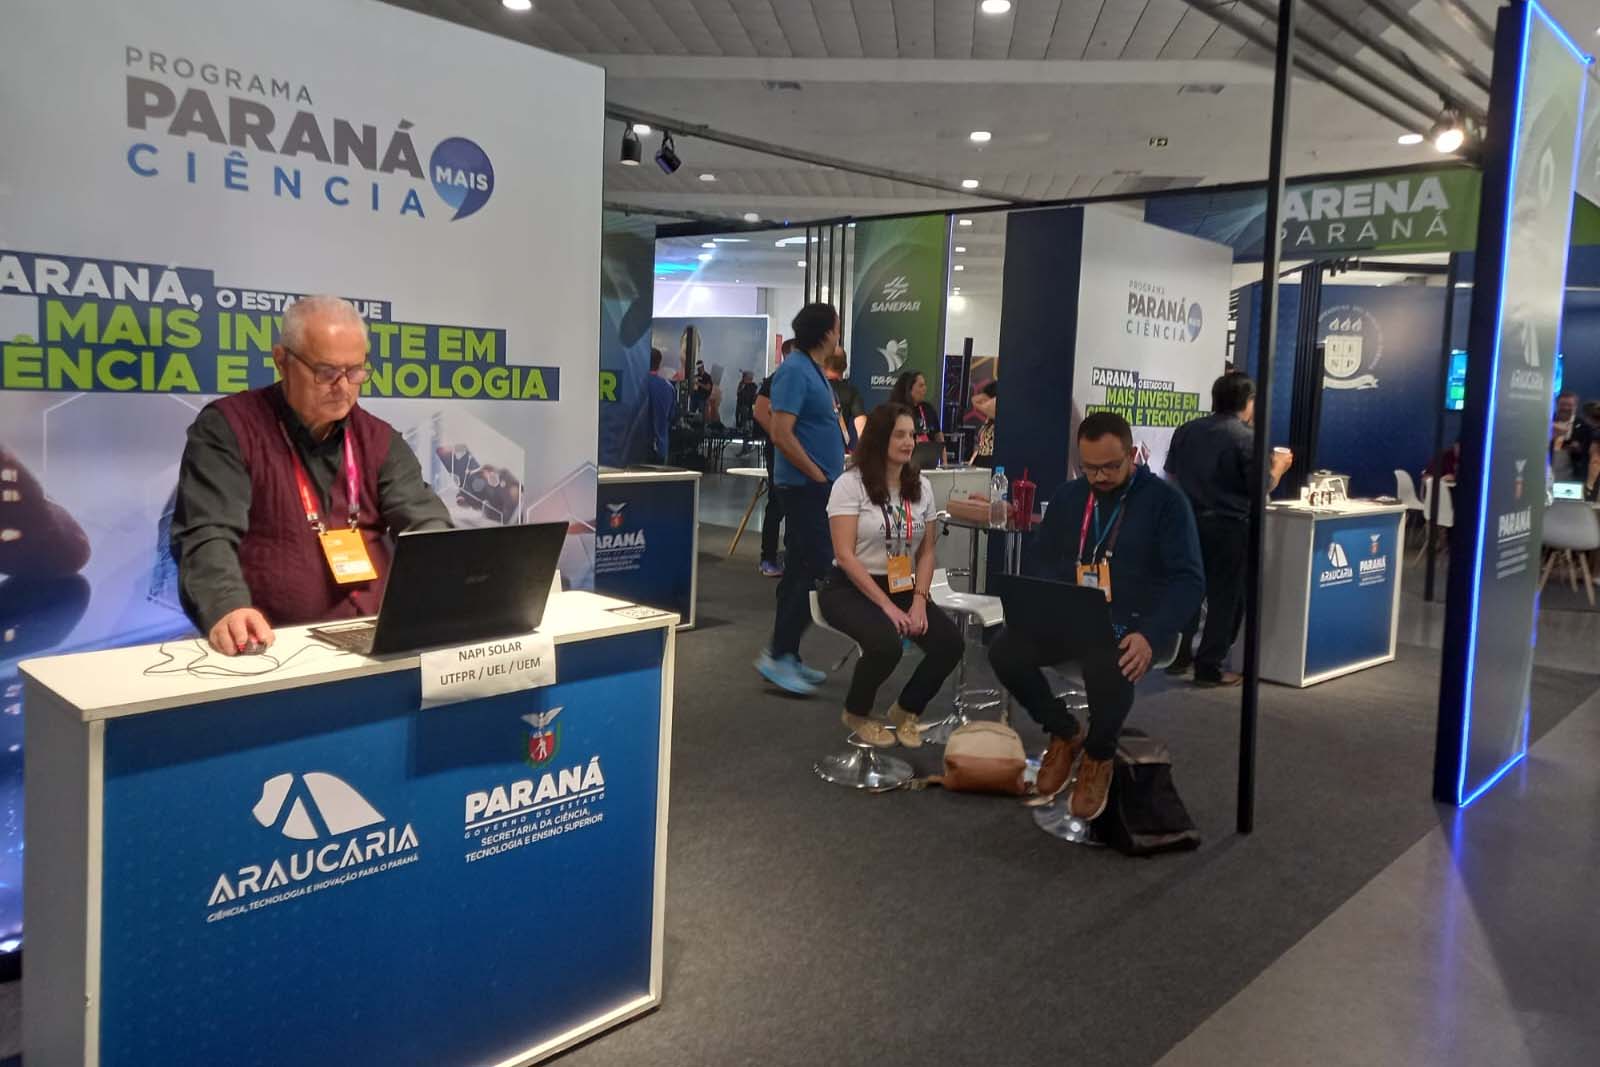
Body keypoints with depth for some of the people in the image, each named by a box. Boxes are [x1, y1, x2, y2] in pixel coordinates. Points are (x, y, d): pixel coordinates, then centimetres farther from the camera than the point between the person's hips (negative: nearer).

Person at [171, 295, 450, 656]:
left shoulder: (379, 438, 12)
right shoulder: (227, 428, -2)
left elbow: (425, 519, 4)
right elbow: (208, 535, -12)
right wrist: (227, 609, -32)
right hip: (273, 644, -3)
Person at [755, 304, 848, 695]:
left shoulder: (813, 370, 15)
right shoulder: (795, 371, -15)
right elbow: (781, 434, -21)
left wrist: (835, 468, 14)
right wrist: (819, 475, -16)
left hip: (817, 487, 10)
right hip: (805, 487, -10)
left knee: (801, 571, 12)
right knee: (818, 571, -11)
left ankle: (787, 657, 19)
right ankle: (778, 655, -4)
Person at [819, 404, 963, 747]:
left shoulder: (921, 486, 6)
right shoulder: (850, 484, -11)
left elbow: (927, 551, 9)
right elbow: (845, 555, -16)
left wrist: (919, 600, -8)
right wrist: (886, 605, -21)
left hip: (903, 588, 6)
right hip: (850, 588, -5)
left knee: (950, 642, -17)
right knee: (886, 643, -33)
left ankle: (906, 710, 10)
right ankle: (857, 714, -1)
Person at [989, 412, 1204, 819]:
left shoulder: (1165, 500, -4)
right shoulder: (1067, 497, 10)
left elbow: (1188, 579, -10)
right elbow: (1041, 563, 13)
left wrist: (1151, 635, -26)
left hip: (1135, 625, -4)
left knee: (1109, 668, -38)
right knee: (1005, 651, -22)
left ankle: (1099, 755, -3)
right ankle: (1064, 734, 5)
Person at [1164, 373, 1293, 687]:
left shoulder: (1186, 431, 5)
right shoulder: (1247, 438, -12)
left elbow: (1171, 474, 14)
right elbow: (1263, 486, -11)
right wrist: (1279, 465, 7)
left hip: (1189, 521, 6)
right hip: (1228, 526, -5)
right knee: (1224, 596, 4)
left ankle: (1178, 657, 22)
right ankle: (1209, 668, 6)